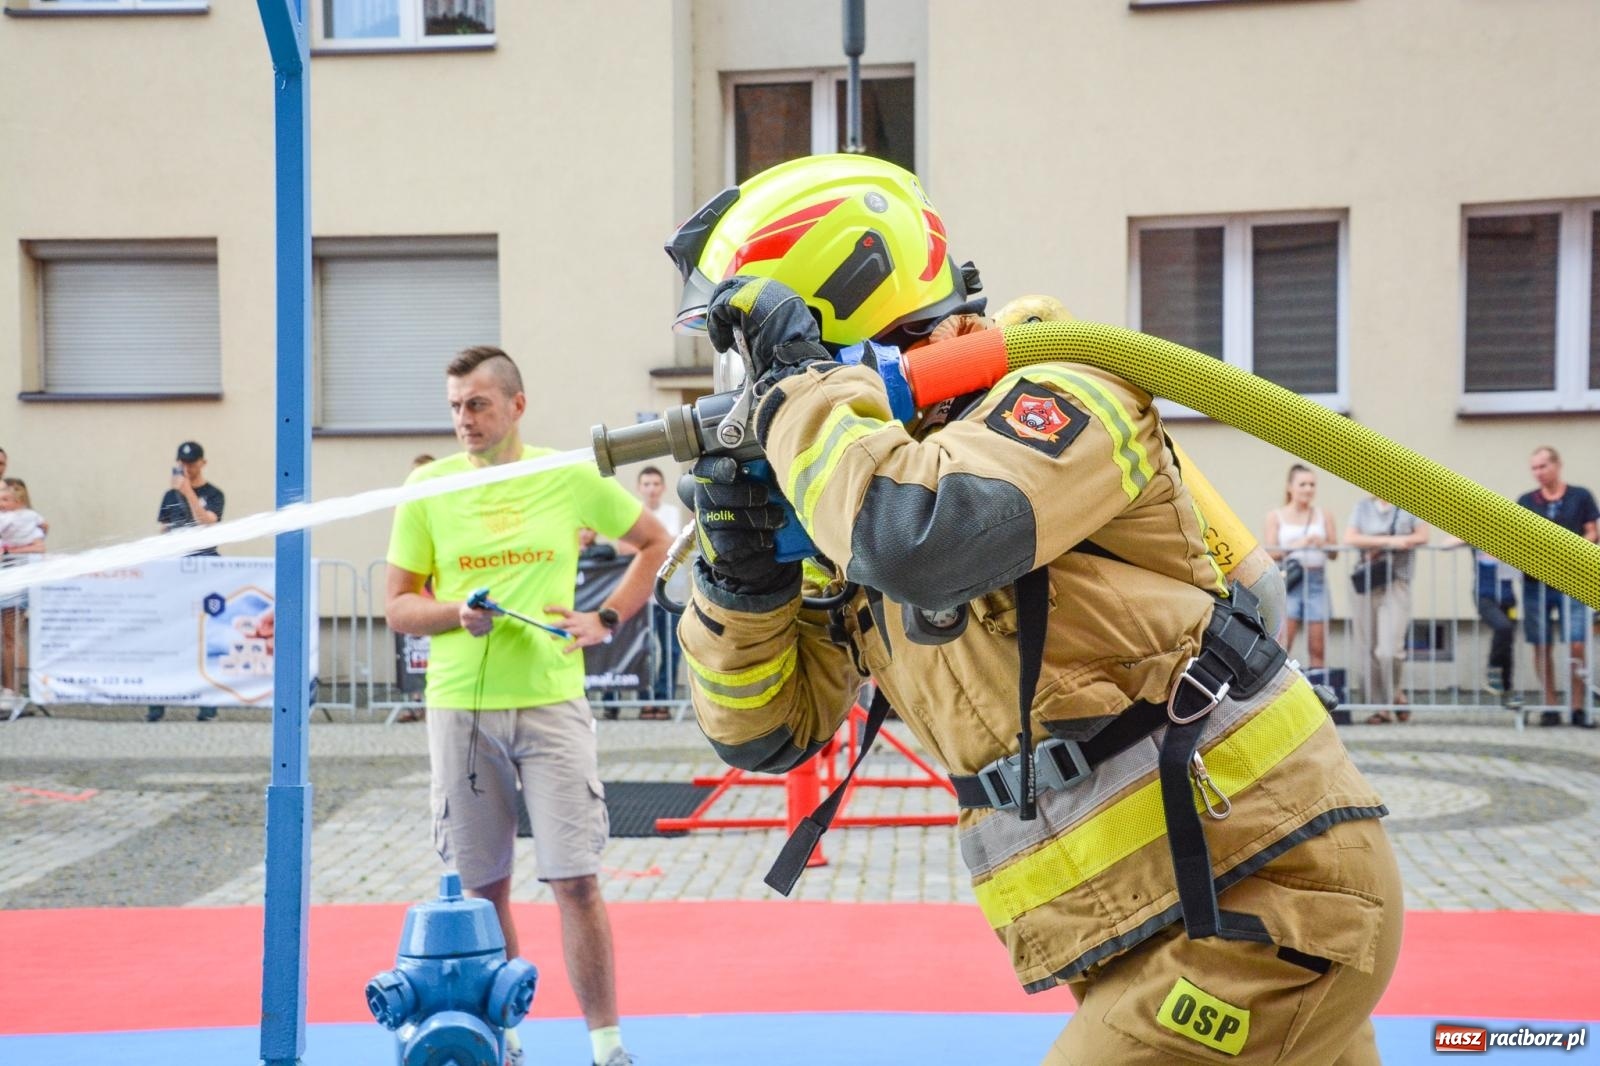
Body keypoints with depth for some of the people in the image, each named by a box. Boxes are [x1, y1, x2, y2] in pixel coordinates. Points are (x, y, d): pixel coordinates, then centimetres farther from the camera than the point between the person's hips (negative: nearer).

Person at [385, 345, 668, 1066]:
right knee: (483, 885, 8)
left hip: (551, 701, -1)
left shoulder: (572, 478, 0)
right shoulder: (428, 487, 1)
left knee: (575, 878, -4)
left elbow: (654, 541, 14)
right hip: (459, 705, 1)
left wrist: (608, 619, 2)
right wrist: (456, 614, -16)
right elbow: (399, 607, 4)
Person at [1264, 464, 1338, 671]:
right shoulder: (1276, 517, 6)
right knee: (1282, 645, -10)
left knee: (1317, 648, 3)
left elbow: (1334, 553, 9)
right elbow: (1271, 553, -3)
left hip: (1316, 582, 2)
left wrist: (1323, 544, -12)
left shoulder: (1324, 516, 12)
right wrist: (1298, 544, -17)